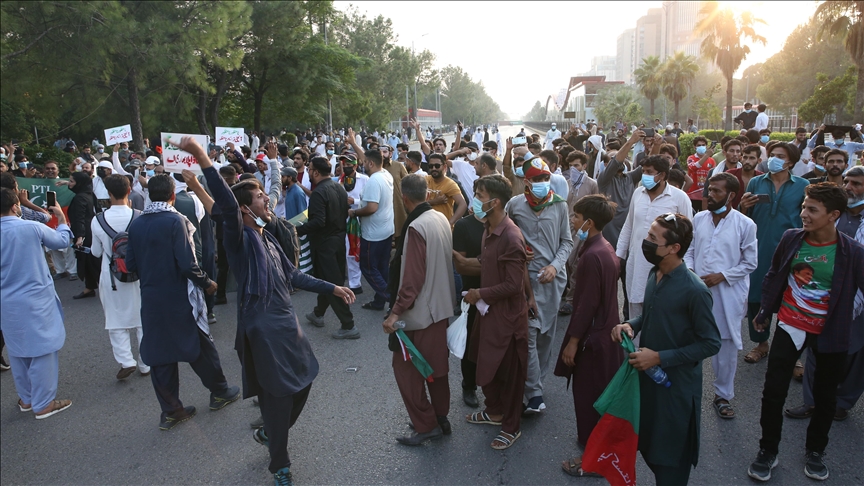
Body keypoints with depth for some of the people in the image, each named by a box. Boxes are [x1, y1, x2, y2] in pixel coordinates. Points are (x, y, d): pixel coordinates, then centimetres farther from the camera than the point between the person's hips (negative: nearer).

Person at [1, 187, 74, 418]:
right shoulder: (32, 228, -15)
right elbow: (63, 240, 3)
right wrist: (61, 217, 18)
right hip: (36, 300, -5)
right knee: (41, 350, 3)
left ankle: (26, 399, 30)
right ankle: (43, 404, 9)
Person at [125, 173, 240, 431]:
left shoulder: (136, 224, 0)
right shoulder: (175, 221, -16)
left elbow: (130, 264, 4)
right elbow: (187, 264, -22)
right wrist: (207, 283, -7)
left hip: (151, 298, 5)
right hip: (179, 298, -5)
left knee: (160, 353, 12)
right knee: (200, 346, 13)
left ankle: (170, 411, 21)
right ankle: (219, 392, 29)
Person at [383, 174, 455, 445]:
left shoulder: (416, 227, -22)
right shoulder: (441, 219, 3)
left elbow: (412, 277, -24)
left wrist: (396, 312, -22)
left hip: (419, 311, -9)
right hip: (441, 306, 9)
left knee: (405, 367, 5)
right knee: (436, 364, 19)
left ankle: (426, 425, 12)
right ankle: (441, 418, 31)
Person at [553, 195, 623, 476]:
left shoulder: (592, 256, -25)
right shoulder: (605, 248, 5)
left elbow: (587, 304, -24)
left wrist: (572, 341, -16)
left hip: (593, 336, -10)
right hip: (605, 330, 10)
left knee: (587, 395, 4)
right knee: (600, 392, 22)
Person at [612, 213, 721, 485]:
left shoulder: (694, 291, -24)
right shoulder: (654, 274, -1)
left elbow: (711, 343, -18)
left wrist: (660, 358, -22)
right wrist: (631, 324, -6)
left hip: (677, 384, -7)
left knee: (671, 455, 12)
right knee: (648, 444, 21)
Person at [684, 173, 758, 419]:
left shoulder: (745, 225, -6)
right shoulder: (699, 218, 4)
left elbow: (750, 263, -3)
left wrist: (722, 276, -13)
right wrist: (688, 269, -8)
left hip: (728, 295, -2)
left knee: (727, 346, 8)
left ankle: (723, 396, 25)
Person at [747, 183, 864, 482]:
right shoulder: (791, 238, -8)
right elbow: (773, 276, 5)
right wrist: (764, 312, 11)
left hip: (830, 334, -1)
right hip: (790, 327, 1)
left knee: (825, 396, 15)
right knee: (773, 391, 3)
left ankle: (815, 451, 38)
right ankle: (768, 450, 22)